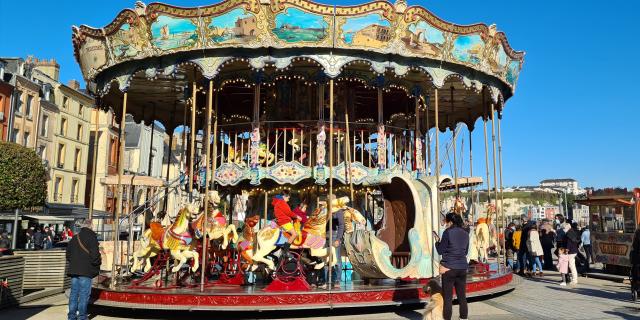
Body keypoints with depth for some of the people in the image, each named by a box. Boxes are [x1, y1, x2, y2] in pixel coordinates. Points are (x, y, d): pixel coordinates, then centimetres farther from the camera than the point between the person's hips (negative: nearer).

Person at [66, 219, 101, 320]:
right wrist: (98, 262, 1)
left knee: (74, 293, 13)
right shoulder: (91, 237, -10)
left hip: (74, 269, 6)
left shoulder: (75, 238, 11)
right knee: (84, 293, 0)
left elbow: (68, 252, 16)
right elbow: (94, 254, -16)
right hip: (86, 270, -6)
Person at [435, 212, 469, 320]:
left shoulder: (448, 232, -10)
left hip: (448, 268, -5)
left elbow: (440, 251, -6)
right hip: (462, 267, 5)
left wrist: (437, 241, 10)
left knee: (448, 297, 1)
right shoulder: (465, 233, 7)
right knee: (462, 296, 12)